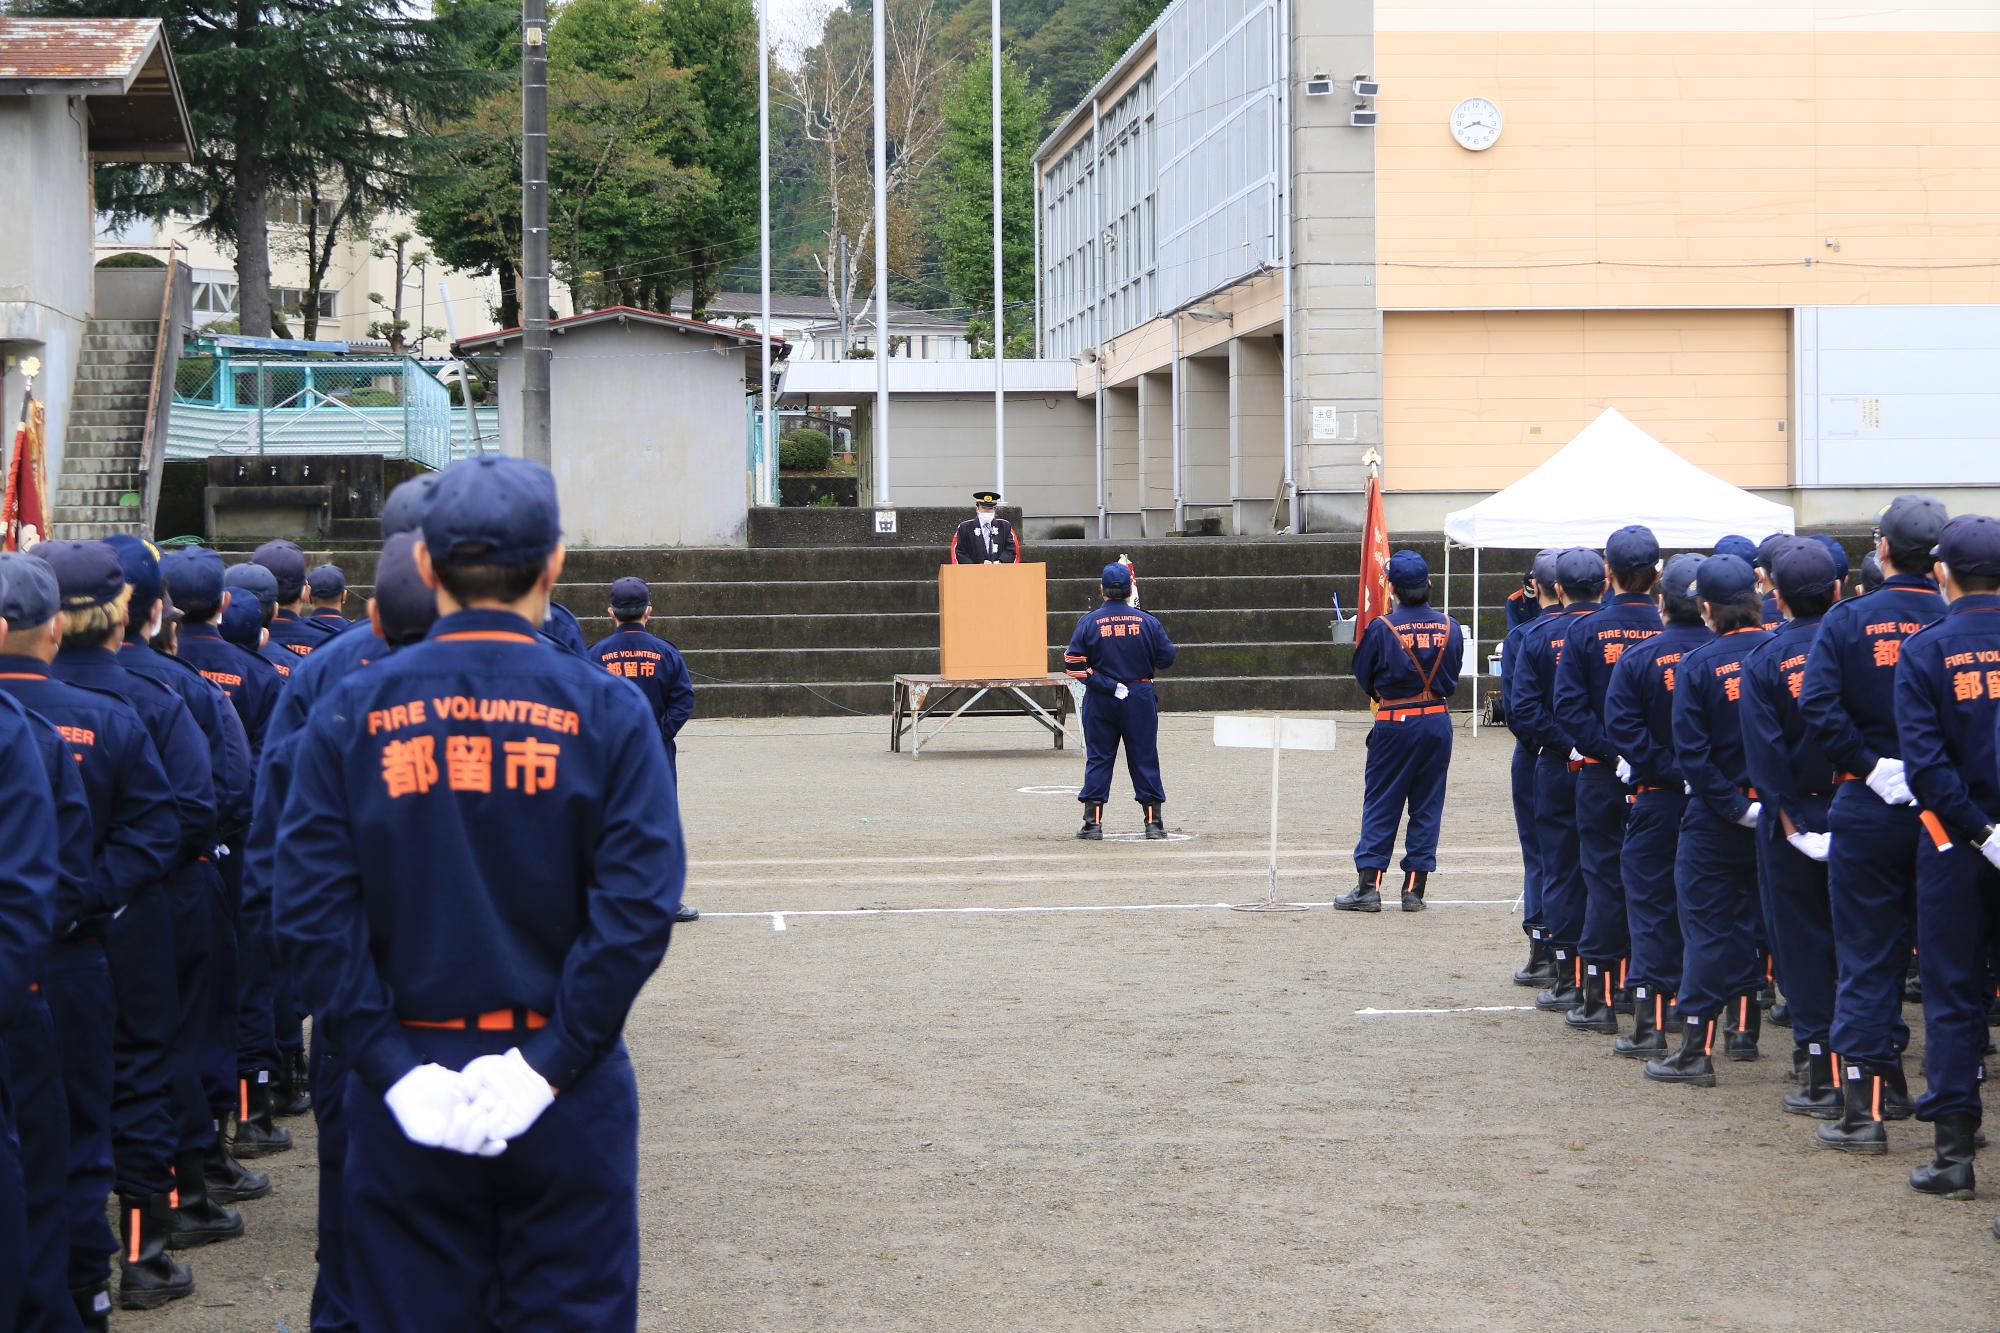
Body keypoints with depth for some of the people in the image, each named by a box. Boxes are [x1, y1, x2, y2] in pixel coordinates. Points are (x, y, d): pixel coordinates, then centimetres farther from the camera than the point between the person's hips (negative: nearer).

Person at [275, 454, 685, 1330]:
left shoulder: (351, 714, -3)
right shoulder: (605, 711, -6)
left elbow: (311, 912, -10)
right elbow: (639, 907, -15)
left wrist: (391, 1064, -9)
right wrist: (551, 1061, -13)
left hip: (406, 1086, 1)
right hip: (568, 1095, -1)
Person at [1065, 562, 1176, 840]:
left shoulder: (1089, 622, -6)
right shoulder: (1146, 621, -4)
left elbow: (1074, 662, -12)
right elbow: (1166, 657, -1)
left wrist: (1106, 684, -7)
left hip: (1100, 701, -1)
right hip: (1140, 697, 1)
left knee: (1098, 759, 6)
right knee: (1144, 758, 8)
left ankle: (1093, 822, 2)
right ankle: (1153, 822, 9)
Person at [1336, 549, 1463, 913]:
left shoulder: (1381, 628, -11)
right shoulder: (1449, 627, 0)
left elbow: (1363, 678, 0)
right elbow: (1452, 677, 11)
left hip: (1394, 723, -3)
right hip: (1438, 721, 3)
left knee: (1380, 804, 5)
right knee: (1427, 805, 8)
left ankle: (1368, 885, 1)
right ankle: (1414, 890, 8)